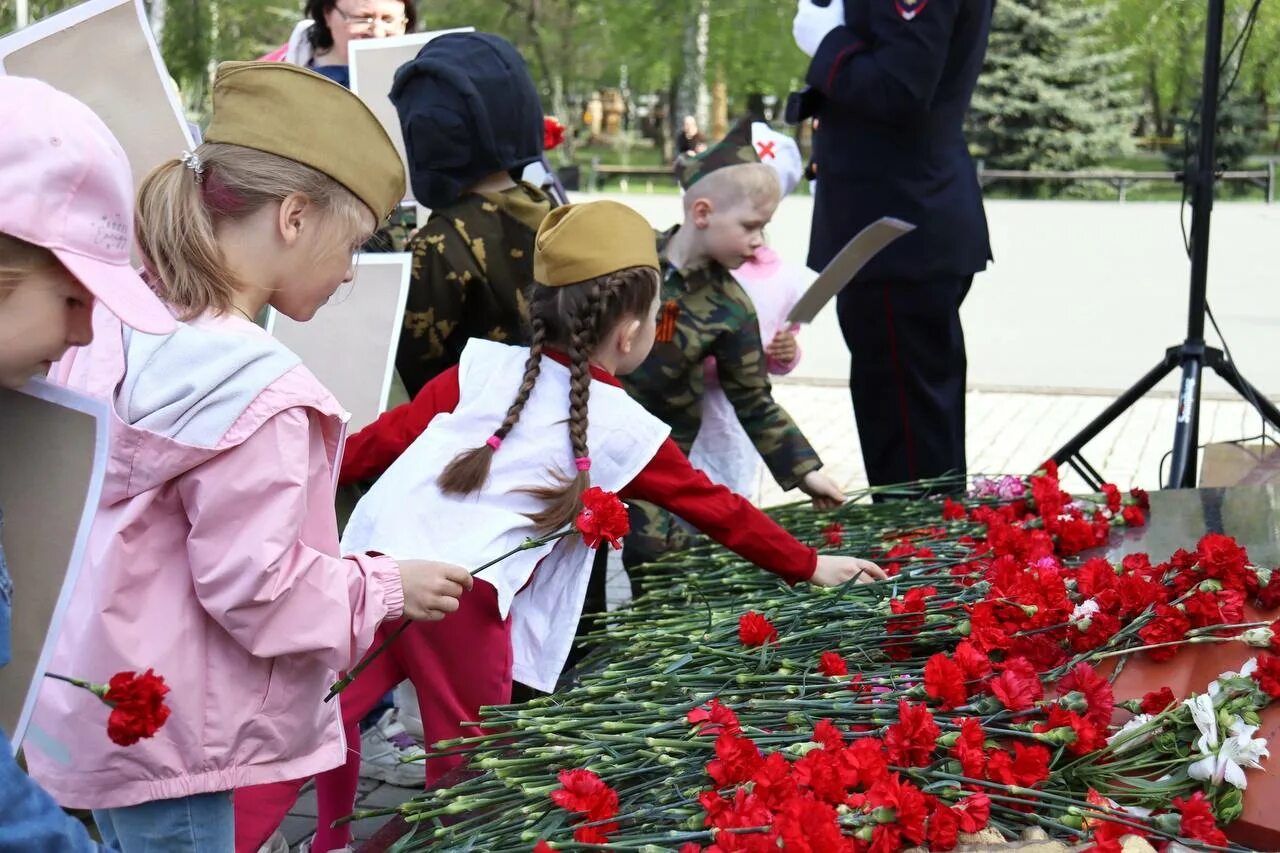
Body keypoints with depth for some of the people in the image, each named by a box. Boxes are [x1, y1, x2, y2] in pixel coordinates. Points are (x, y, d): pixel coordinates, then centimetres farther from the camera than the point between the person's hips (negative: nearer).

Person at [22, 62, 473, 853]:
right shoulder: (253, 390, -25)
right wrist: (388, 587, -8)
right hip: (162, 736, -9)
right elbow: (252, 584, -22)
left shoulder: (113, 325, 1)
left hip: (102, 707, 9)